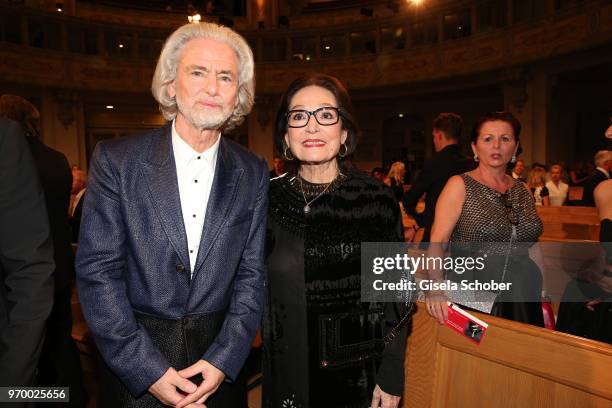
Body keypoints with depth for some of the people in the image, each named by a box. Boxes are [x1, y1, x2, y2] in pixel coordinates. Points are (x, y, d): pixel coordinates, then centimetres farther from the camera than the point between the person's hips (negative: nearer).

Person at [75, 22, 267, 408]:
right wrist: (148, 368, -14)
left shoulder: (253, 173, -3)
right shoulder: (115, 159, -8)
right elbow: (97, 270, -10)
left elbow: (252, 274, -3)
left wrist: (222, 361, -11)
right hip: (133, 367, -1)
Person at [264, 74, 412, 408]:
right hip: (289, 373, 2)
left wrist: (392, 375, -7)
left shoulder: (377, 198, -9)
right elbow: (255, 292, 3)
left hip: (361, 372, -1)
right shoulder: (268, 200, -4)